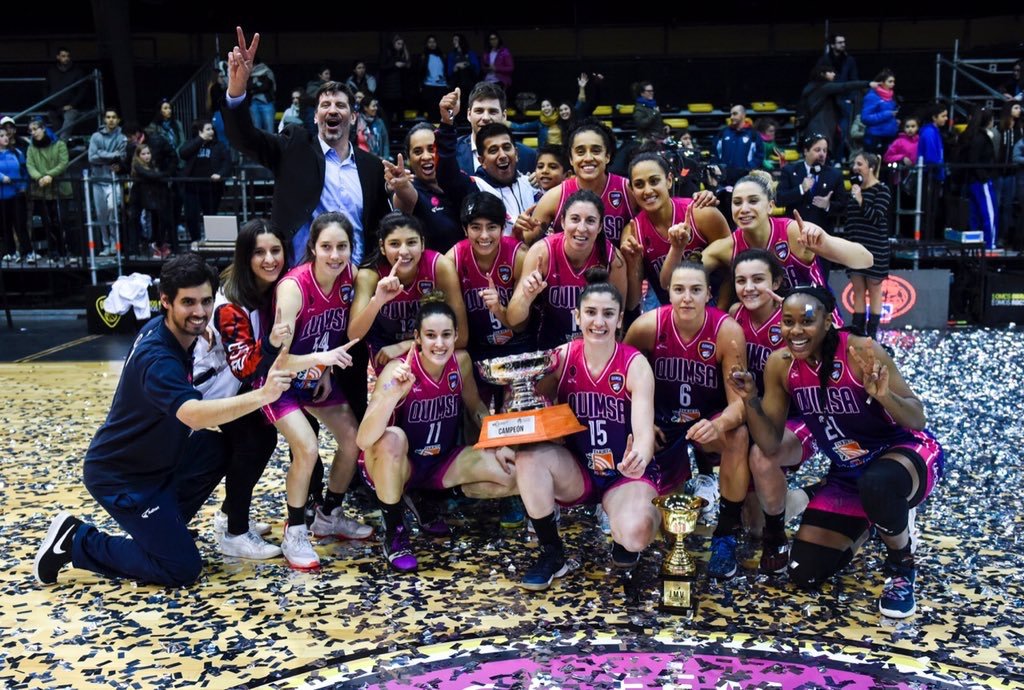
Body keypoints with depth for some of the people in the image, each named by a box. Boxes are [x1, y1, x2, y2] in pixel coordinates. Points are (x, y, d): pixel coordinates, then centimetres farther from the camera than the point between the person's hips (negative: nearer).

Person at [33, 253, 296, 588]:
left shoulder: (166, 330, -3)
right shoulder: (157, 359, -31)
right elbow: (194, 415, -50)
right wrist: (261, 396, -61)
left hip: (150, 455, 9)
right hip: (119, 476, -9)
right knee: (182, 568, -6)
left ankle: (162, 525, 15)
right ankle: (75, 541, 6)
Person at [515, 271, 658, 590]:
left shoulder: (635, 365, -13)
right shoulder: (562, 357, -5)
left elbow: (644, 430, -24)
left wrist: (639, 457, -48)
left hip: (624, 474, -3)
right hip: (575, 471, 3)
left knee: (635, 533, -32)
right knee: (529, 456, -28)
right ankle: (551, 553, -8)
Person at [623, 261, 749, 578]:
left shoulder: (727, 331, -22)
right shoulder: (647, 326, -18)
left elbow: (739, 400, -23)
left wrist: (718, 424, -46)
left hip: (708, 421, -1)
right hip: (662, 423, 2)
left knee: (738, 435, -35)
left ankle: (725, 536, -15)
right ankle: (685, 471, 23)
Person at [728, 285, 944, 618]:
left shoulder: (862, 351, -24)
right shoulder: (779, 365, -10)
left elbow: (917, 420, -20)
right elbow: (770, 444, -7)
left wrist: (884, 395, -40)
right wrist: (751, 400, -23)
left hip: (907, 453, -5)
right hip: (847, 474, 5)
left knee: (876, 483, -42)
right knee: (804, 574, -2)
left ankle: (902, 566, -8)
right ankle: (862, 527, 29)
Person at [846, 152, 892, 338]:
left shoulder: (882, 190, -6)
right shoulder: (855, 188, 13)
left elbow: (876, 218, -16)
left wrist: (861, 200, -20)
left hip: (874, 249, -6)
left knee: (874, 291, -1)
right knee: (858, 291, 7)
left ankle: (871, 334, 2)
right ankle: (858, 332, 10)